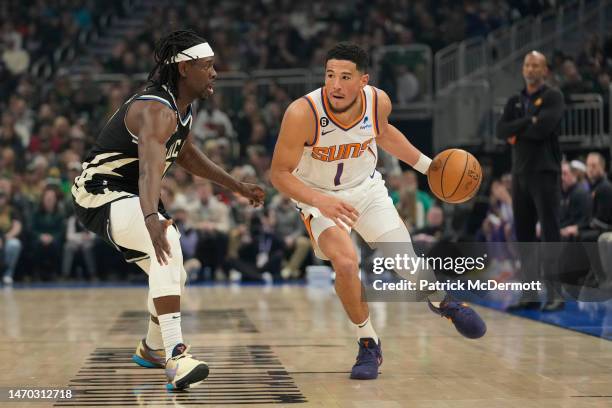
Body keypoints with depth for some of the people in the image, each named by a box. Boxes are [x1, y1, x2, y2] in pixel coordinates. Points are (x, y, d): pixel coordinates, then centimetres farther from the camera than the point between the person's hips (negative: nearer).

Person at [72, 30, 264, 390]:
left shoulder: (181, 107, 4)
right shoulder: (158, 111, -27)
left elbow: (187, 155, 24)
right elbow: (150, 168, -46)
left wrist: (238, 187, 26)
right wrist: (152, 219, -63)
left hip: (127, 197, 11)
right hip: (102, 195, -11)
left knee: (173, 276, 20)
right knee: (167, 243, -35)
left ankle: (153, 349, 47)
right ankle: (176, 356, -41)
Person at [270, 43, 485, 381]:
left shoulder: (378, 101, -19)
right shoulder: (303, 113, -32)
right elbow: (279, 173, -24)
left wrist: (427, 165, 8)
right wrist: (322, 202, -39)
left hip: (366, 188, 3)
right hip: (319, 197, -3)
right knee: (346, 263, -27)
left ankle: (441, 303, 41)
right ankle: (368, 345, -4)